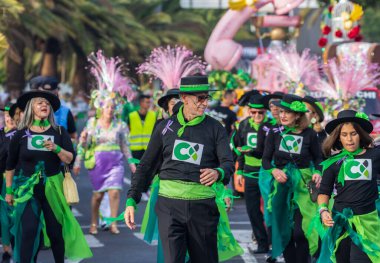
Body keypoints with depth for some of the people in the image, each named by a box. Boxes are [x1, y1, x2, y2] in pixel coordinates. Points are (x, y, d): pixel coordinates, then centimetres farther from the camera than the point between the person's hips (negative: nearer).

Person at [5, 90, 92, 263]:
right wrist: (9, 191, 7)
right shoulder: (21, 134, 0)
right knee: (28, 231, -9)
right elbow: (10, 165, 7)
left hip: (52, 187, 1)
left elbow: (70, 159, -4)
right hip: (26, 188, -1)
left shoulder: (59, 132, 2)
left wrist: (56, 148, -22)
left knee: (56, 230, 6)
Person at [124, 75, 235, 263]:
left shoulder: (215, 128, 6)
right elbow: (145, 166, 13)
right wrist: (131, 201, 6)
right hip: (169, 205, 0)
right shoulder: (166, 127, 9)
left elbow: (228, 163, -3)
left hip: (202, 205, 0)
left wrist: (218, 173, -28)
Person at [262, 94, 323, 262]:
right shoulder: (275, 133, -2)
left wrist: (318, 173, -13)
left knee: (300, 232, -11)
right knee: (284, 231, 8)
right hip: (282, 185, 3)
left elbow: (318, 158, 6)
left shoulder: (309, 134, -6)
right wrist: (274, 170, -18)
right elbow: (265, 159, 1)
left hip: (303, 186, -3)